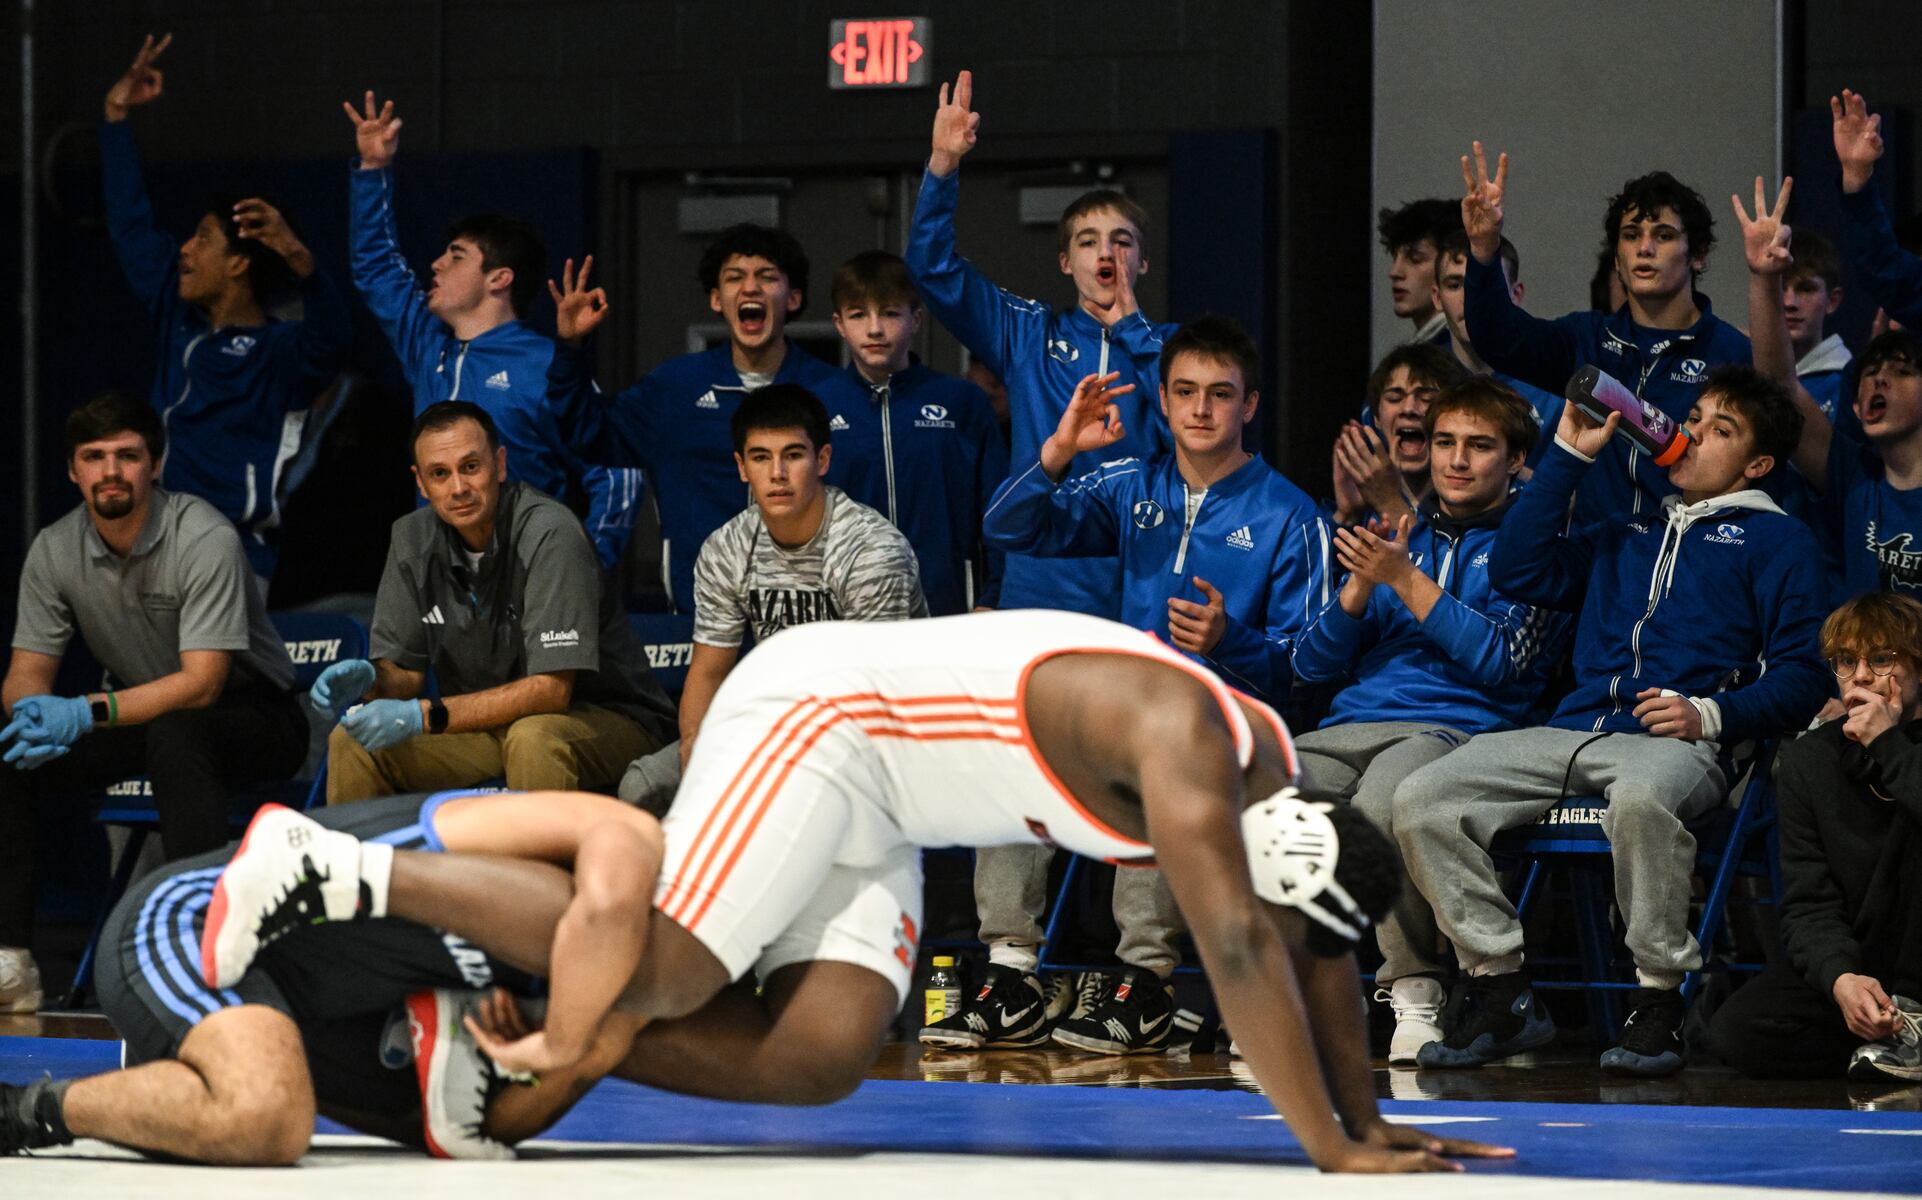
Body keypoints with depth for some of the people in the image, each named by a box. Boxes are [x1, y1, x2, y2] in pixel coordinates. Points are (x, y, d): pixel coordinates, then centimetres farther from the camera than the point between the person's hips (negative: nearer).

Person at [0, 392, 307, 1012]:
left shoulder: (204, 539, -22)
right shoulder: (53, 551, -4)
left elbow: (202, 682, -27)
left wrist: (86, 713, -37)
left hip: (256, 715, -6)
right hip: (144, 717, 6)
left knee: (175, 732, -39)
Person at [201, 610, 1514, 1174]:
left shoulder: (1264, 764, 4)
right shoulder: (1184, 740, -23)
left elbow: (1318, 951, 15)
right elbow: (1240, 953, -28)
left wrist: (1367, 1121, 13)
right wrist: (1329, 1147, -26)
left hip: (876, 802, 9)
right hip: (820, 708, -9)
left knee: (822, 1055, -5)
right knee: (659, 969, -20)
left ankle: (540, 1048, 0)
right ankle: (334, 870, -14)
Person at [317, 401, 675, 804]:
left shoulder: (550, 536, -22)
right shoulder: (413, 539, -2)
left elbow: (551, 689, -26)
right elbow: (405, 672, 4)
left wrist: (425, 715, -32)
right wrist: (370, 681, -21)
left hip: (604, 719, -6)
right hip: (488, 722, 6)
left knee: (533, 739, -37)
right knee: (351, 743, -10)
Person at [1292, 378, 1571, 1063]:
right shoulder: (1394, 536, 27)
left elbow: (1502, 659, -5)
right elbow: (1311, 665, 21)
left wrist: (1406, 580, -7)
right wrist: (1361, 584, 4)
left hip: (1458, 729, -5)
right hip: (1349, 727, 5)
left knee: (1382, 801, -41)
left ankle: (1416, 992, -22)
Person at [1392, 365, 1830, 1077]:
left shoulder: (1774, 539, 15)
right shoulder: (1624, 538, 33)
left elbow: (1801, 677, 3)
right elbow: (1517, 572, 19)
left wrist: (1709, 715, -14)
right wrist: (1568, 456, 20)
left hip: (1682, 745, -6)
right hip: (1572, 734, 6)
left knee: (1641, 796, -43)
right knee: (1422, 801, -18)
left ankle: (1659, 1004, -29)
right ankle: (1502, 996, -13)